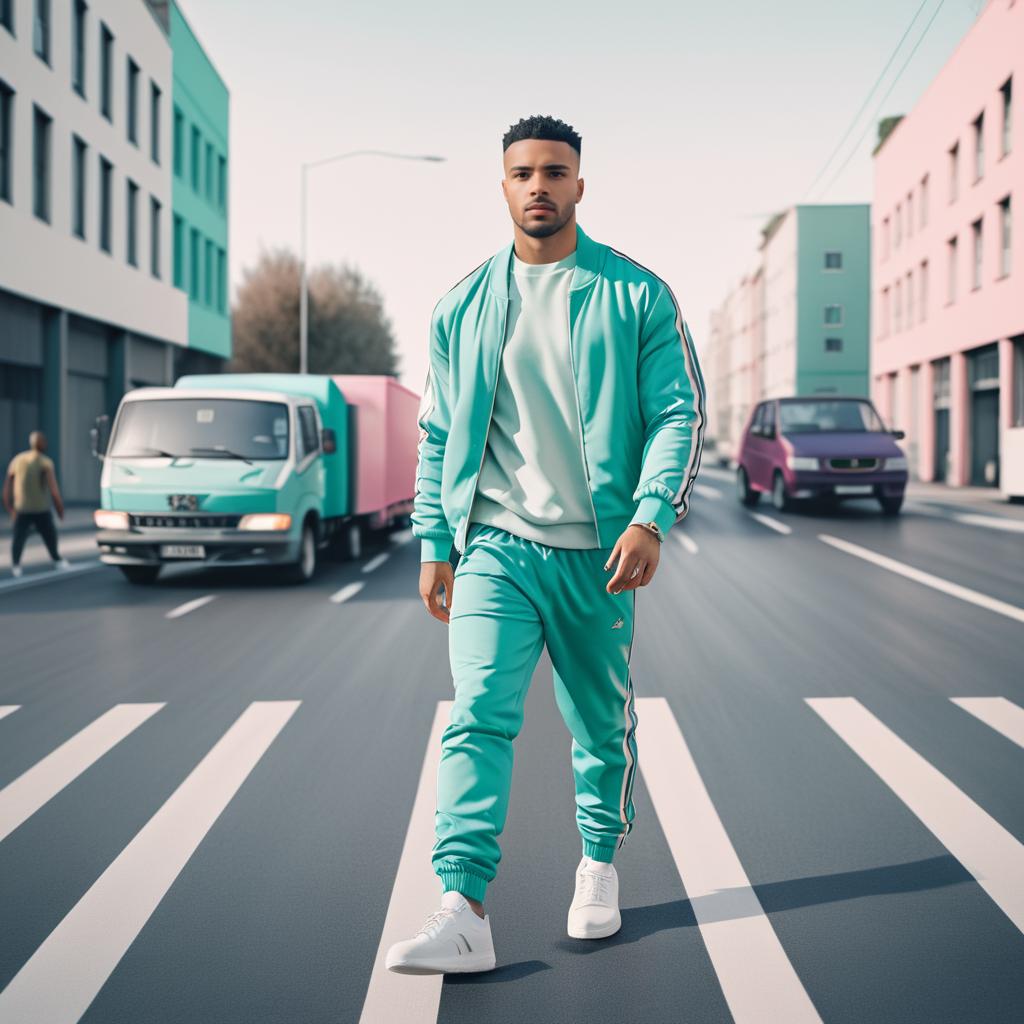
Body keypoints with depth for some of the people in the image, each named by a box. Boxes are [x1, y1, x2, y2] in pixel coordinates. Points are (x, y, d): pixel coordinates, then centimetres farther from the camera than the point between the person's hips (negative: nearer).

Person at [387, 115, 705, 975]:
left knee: (603, 721, 12)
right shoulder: (462, 307, 8)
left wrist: (652, 518, -15)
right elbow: (437, 434, 12)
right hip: (494, 546, 1)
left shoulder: (637, 296, 1)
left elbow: (680, 412, -2)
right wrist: (434, 543, 7)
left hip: (597, 551, 0)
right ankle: (464, 913, -15)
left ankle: (600, 866, 34)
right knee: (479, 717, -13)